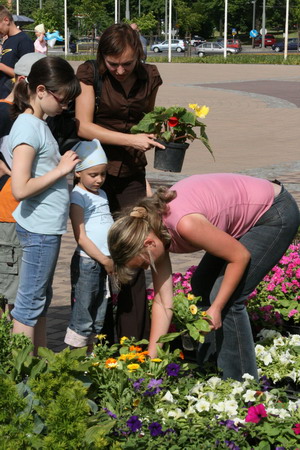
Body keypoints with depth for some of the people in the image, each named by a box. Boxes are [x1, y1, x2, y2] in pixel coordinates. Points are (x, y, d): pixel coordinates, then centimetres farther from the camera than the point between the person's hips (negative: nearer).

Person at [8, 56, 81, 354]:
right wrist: (61, 170, -18)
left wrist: (62, 165, 5)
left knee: (41, 299, 17)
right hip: (40, 228, -10)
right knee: (30, 303, -2)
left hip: (46, 227, 10)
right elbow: (20, 189, -24)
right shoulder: (28, 127, -18)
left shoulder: (38, 124, 11)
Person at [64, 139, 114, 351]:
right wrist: (104, 260, -14)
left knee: (98, 318, 12)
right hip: (87, 262, -8)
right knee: (82, 318, -4)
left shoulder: (101, 194, 15)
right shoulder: (79, 197, -10)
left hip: (104, 262, 8)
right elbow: (81, 237, -15)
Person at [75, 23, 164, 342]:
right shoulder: (90, 74, -9)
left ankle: (134, 339, 6)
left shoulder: (149, 78, 1)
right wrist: (131, 139, -23)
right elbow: (84, 126, -15)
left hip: (131, 176, 2)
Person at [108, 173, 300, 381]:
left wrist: (216, 308, -16)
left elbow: (240, 256, -21)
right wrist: (151, 359, -3)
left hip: (277, 214, -9)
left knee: (228, 299, -12)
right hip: (248, 216, 9)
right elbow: (162, 301, -2)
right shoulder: (154, 230, -7)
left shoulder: (185, 224, -33)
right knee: (202, 286, 11)